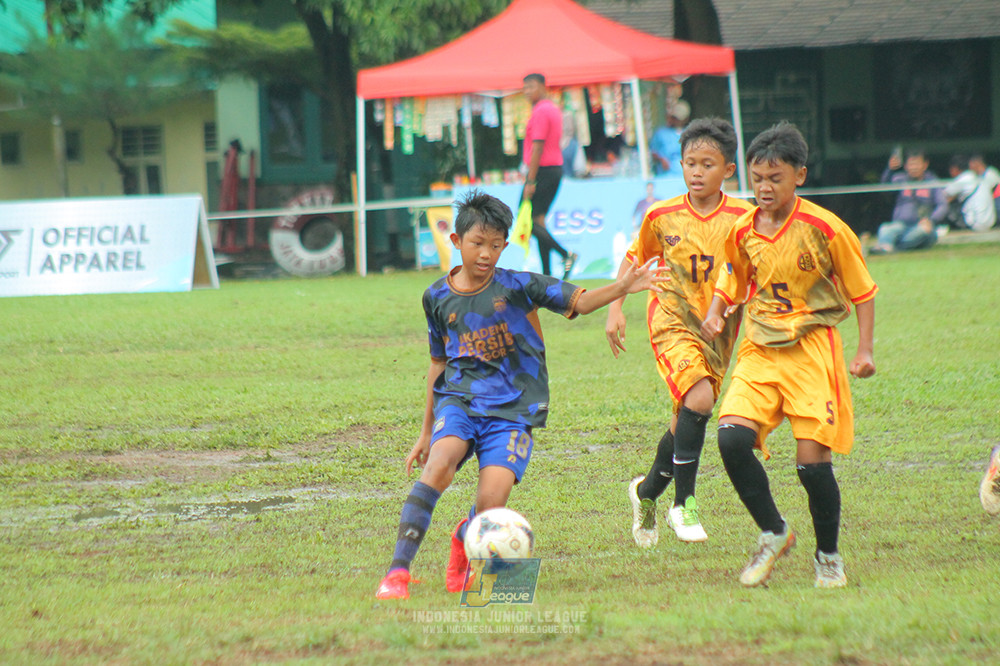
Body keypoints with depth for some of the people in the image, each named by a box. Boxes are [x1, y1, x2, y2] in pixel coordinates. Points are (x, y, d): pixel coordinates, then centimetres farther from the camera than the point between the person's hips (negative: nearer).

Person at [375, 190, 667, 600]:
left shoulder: (517, 287, 1)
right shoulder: (438, 297, 10)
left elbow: (579, 300, -6)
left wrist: (622, 287, -26)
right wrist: (427, 430, 25)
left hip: (512, 412, -1)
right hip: (458, 400, 1)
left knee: (490, 505, -19)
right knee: (440, 464, -31)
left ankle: (465, 539, 21)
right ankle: (397, 571, -30)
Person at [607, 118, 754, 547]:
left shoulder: (742, 218, -5)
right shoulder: (662, 216, -3)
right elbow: (634, 259, 13)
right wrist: (615, 308, 5)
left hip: (718, 330, 2)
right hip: (671, 322, -2)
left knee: (686, 422, 8)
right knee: (699, 399, -25)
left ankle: (647, 491, 35)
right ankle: (683, 503, -14)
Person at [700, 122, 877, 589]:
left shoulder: (825, 229, -9)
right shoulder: (742, 232, 4)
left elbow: (862, 291, 1)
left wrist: (865, 350, -6)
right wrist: (716, 312, 2)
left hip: (812, 350, -4)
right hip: (759, 352, 4)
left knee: (812, 459, -9)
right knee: (732, 439, -17)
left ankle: (828, 556, 15)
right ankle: (773, 534, 3)